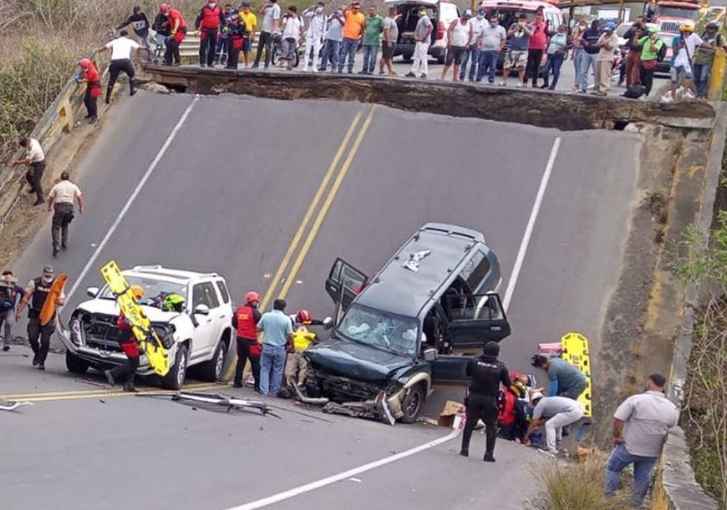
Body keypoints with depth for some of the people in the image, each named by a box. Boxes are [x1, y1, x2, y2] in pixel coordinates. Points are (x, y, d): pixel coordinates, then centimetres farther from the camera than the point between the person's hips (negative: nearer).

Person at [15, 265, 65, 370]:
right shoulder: (34, 283, -1)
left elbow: (63, 301, -1)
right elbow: (26, 298, 2)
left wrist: (59, 301, -26)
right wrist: (20, 311, -3)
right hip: (35, 316, 1)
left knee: (45, 340, -6)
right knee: (32, 338, -5)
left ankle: (41, 361, 9)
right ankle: (37, 354, 26)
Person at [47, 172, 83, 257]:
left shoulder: (56, 186, 7)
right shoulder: (73, 186, 10)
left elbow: (50, 198, 8)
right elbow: (80, 198, 4)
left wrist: (49, 207, 25)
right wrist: (81, 208, 17)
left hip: (59, 206, -2)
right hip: (69, 207, 2)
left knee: (56, 227, -1)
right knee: (64, 225, 26)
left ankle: (55, 246, -19)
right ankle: (64, 243, 18)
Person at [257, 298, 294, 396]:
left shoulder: (265, 316, -4)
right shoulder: (286, 319, -11)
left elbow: (258, 329, 5)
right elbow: (290, 335, -10)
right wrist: (291, 345, 7)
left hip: (267, 347, 2)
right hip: (280, 348, -2)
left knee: (265, 369, 9)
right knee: (277, 370, 10)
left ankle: (263, 390, 3)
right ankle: (274, 391, 14)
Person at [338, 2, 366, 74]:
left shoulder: (362, 16, 7)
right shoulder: (348, 13, -3)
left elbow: (363, 27, 14)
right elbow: (344, 12, -26)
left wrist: (361, 35, 6)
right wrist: (350, 5, -32)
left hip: (355, 39, 3)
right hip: (346, 37, -3)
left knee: (352, 56, 8)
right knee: (343, 54, -3)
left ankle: (350, 70, 13)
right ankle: (340, 69, -1)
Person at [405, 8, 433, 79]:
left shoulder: (425, 18, -12)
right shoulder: (420, 20, 19)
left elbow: (431, 27, -26)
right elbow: (417, 30, 26)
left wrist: (425, 37, -22)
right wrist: (415, 36, 5)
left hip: (423, 42, -11)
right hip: (419, 41, 11)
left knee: (423, 58, -9)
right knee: (416, 57, 12)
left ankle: (424, 73, -6)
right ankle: (413, 72, 16)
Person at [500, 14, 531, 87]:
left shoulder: (528, 27, 6)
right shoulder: (514, 25, 14)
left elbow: (530, 34, -11)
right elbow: (509, 33, 7)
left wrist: (523, 27, -14)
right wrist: (516, 29, -7)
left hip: (523, 50, -3)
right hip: (512, 49, 3)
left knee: (521, 67, -7)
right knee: (507, 66, 0)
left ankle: (520, 82, 1)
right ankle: (504, 81, 9)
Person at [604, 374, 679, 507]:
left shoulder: (636, 400, -17)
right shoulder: (672, 409, -4)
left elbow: (618, 418, -19)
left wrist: (616, 435, -4)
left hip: (629, 447, -3)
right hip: (652, 452, 3)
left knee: (612, 468, 19)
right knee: (642, 478, 20)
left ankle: (608, 498, 20)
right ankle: (636, 505, 26)